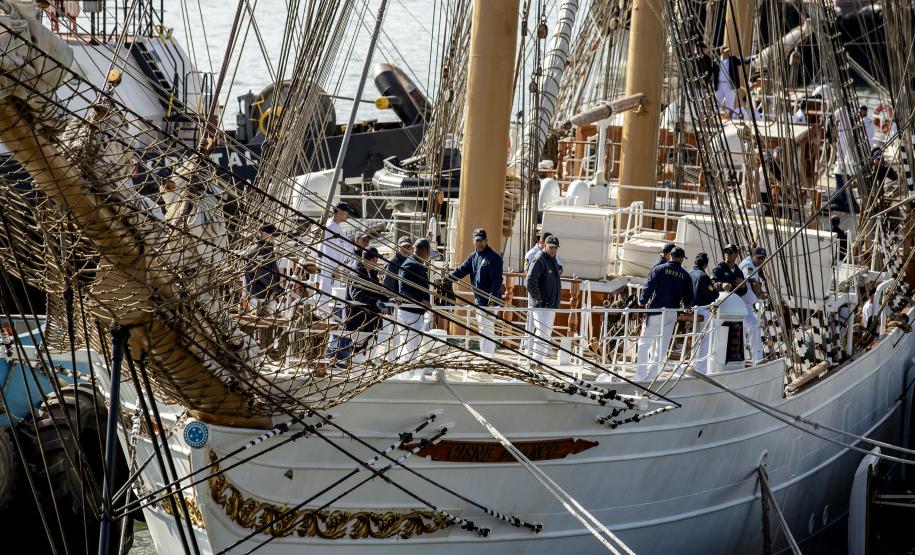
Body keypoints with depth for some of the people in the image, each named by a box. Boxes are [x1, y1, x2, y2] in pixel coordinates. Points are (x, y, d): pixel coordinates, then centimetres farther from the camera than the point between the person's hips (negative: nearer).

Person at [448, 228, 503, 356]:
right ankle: (489, 352, 25)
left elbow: (497, 280, -17)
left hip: (490, 300, -8)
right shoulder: (473, 256, 12)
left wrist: (492, 297, -27)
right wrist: (447, 279, -10)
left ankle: (485, 355, -6)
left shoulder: (494, 257, -11)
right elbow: (461, 270, 6)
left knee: (485, 329, -9)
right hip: (478, 299, 8)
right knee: (485, 329, 15)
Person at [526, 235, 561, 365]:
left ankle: (539, 359, 20)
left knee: (547, 335, 13)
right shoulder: (539, 260, -13)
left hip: (551, 305, 9)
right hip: (541, 305, -9)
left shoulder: (553, 260, 15)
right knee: (542, 333, -14)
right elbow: (531, 280, -22)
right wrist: (538, 299, -20)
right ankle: (537, 360, -14)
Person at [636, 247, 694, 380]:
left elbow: (648, 288, -10)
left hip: (656, 311, -3)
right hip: (672, 313, 3)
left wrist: (642, 302, 5)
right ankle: (652, 375, 12)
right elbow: (689, 299, 7)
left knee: (644, 343, 2)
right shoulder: (685, 276, 5)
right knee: (661, 346, 11)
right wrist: (685, 306, 28)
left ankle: (640, 377, -3)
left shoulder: (659, 269, -3)